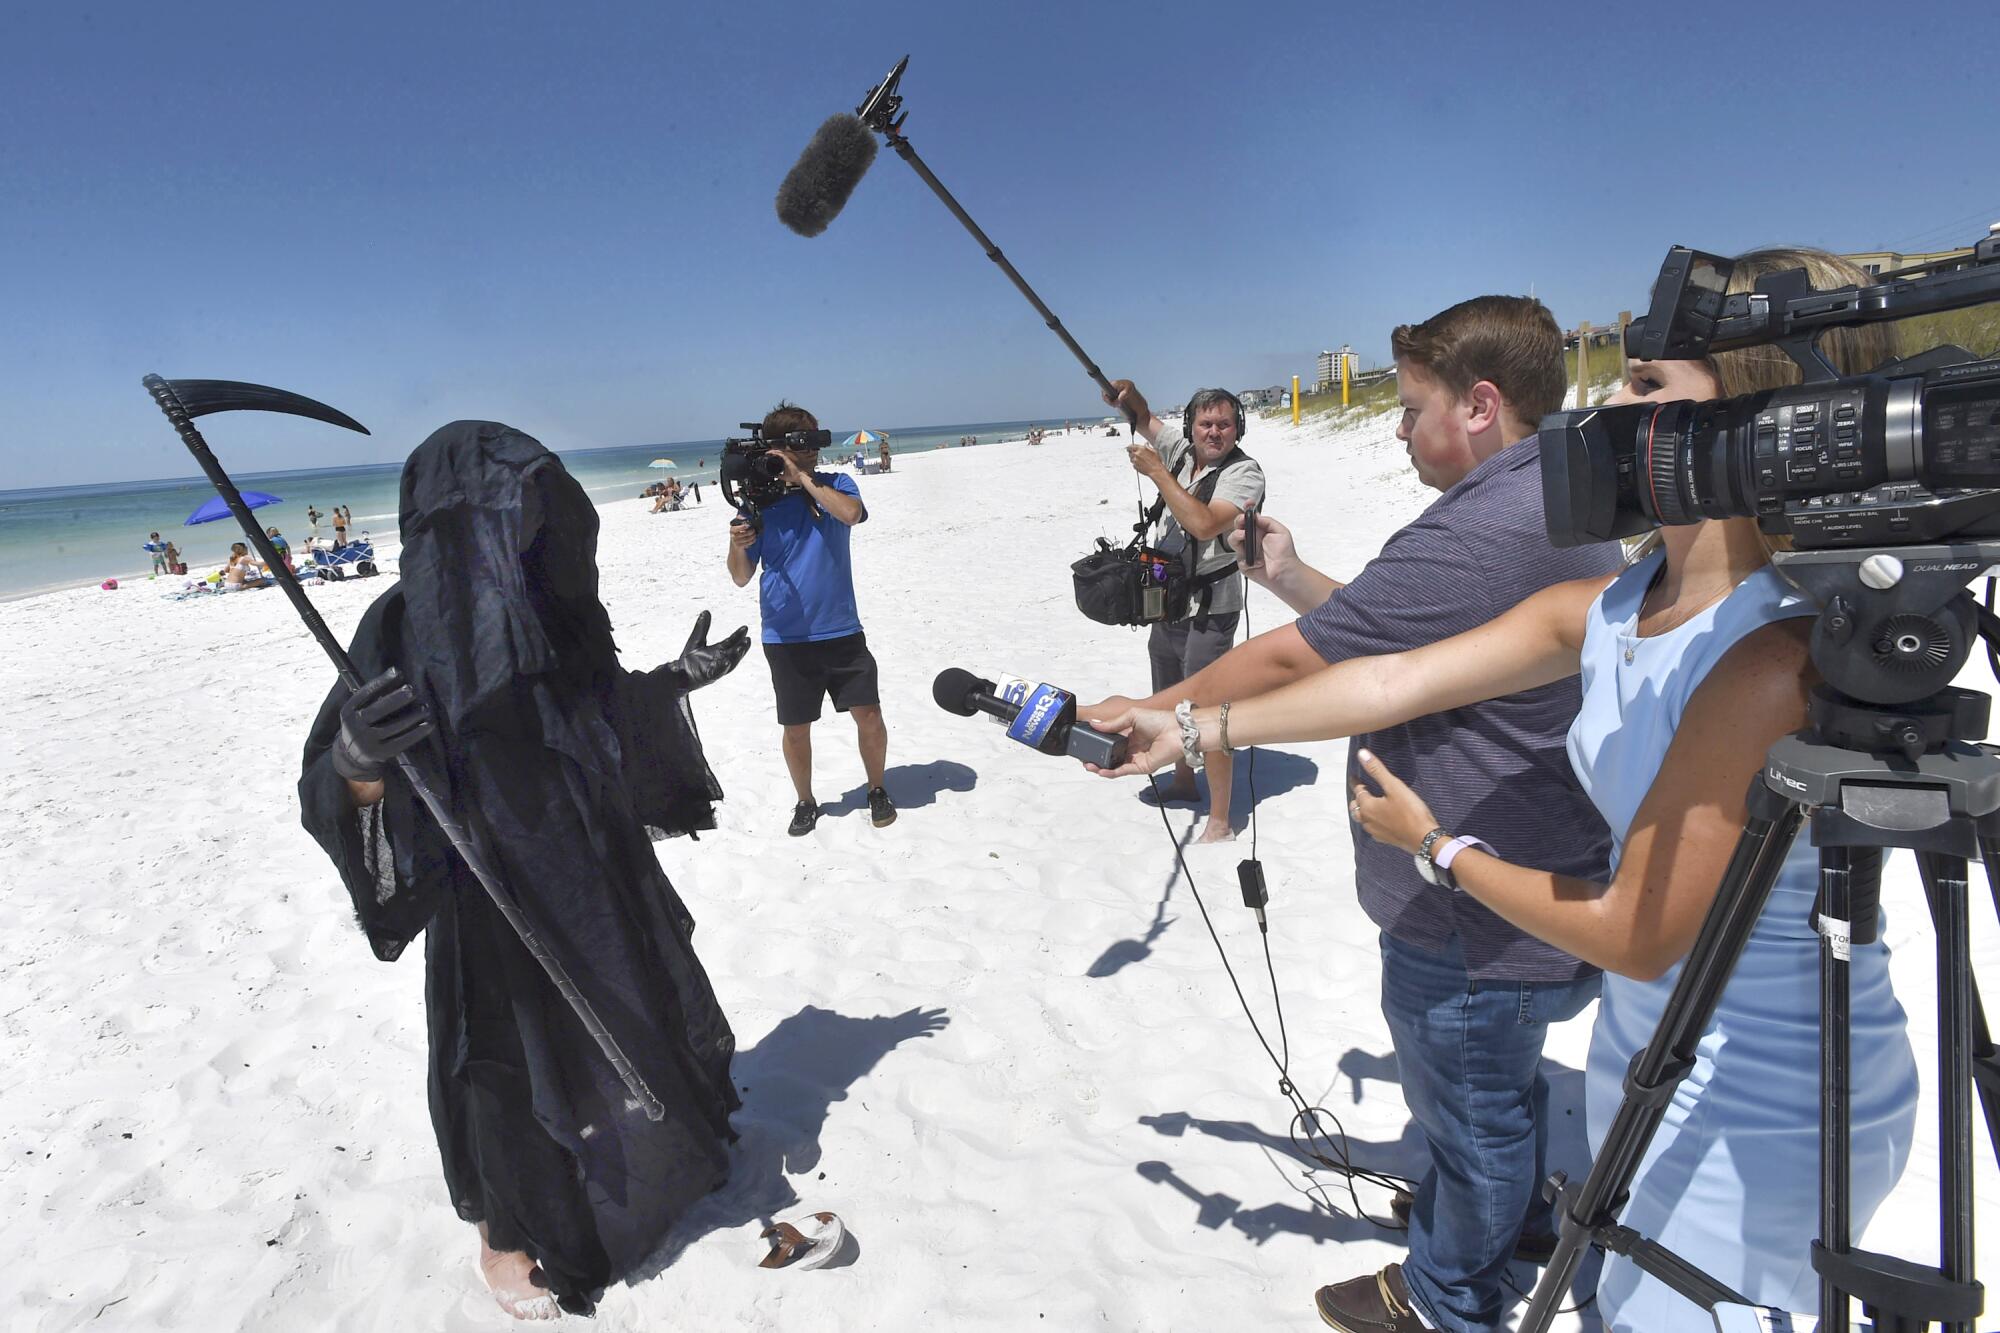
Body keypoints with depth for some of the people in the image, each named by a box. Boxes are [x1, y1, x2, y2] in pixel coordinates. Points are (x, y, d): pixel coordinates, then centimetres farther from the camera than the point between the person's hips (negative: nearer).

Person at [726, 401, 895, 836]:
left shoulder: (835, 485, 1)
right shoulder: (758, 501, 0)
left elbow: (850, 513, -23)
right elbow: (741, 577, 1)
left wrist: (803, 477, -21)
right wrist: (737, 544, -20)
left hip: (841, 631, 0)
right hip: (786, 637, 0)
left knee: (869, 713, 2)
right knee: (795, 728, 9)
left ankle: (878, 790, 25)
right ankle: (805, 802, 31)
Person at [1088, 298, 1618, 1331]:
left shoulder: (1481, 532, -29)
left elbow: (1291, 661, -25)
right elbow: (1386, 636, 11)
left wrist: (1154, 713, -14)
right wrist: (1292, 578, 5)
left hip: (1475, 924, -10)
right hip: (1545, 896, 10)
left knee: (1472, 1108, 14)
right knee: (1501, 1076, 31)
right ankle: (1511, 1215, 57)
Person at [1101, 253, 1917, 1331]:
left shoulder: (1777, 657, -29)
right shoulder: (1602, 611, -5)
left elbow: (1636, 937, -24)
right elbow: (1391, 682, -4)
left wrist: (1436, 847, -11)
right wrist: (1190, 729, -3)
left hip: (1764, 1127, -7)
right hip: (1656, 1072, 7)